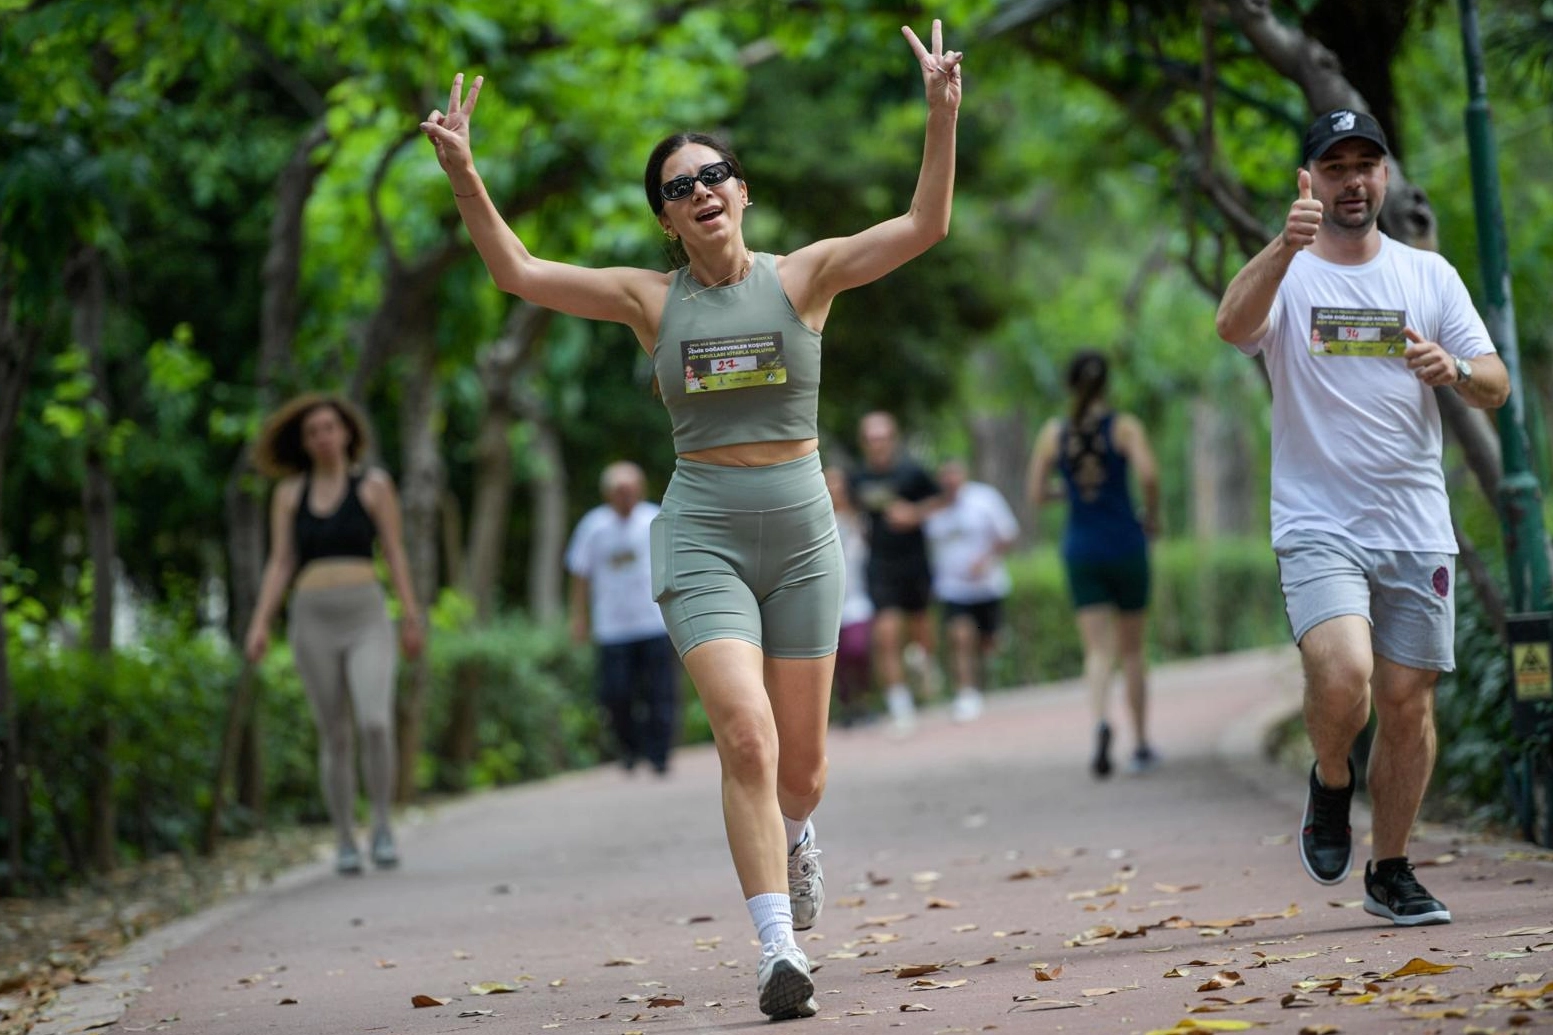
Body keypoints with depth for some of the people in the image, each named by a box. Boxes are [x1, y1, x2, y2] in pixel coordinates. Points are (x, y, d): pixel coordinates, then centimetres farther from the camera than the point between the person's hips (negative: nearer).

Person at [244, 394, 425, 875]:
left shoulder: (373, 484, 3)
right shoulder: (289, 493, 8)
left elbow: (395, 552, 3)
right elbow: (280, 564, 7)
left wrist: (411, 618, -1)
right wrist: (260, 625, -4)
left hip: (367, 621, -2)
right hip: (313, 622, 2)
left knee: (375, 724, -20)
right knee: (334, 737, 3)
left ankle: (381, 824, -2)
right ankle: (345, 840, 15)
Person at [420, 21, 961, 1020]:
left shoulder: (804, 276, 1)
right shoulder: (653, 300, 3)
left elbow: (926, 227, -8)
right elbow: (519, 273, -1)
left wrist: (942, 116, -20)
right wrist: (465, 176, -14)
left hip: (802, 531, 1)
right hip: (703, 534, -1)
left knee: (802, 764, 10)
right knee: (746, 736, -20)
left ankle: (793, 832, 47)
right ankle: (781, 949, -18)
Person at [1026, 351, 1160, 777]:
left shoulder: (1053, 433, 1)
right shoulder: (1125, 426, -5)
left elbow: (1036, 495, 2)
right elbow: (1148, 473, -20)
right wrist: (1152, 515, -3)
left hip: (1081, 550, 1)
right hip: (1125, 545, -1)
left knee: (1098, 651, -2)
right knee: (1132, 649, 13)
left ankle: (1101, 722, -30)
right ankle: (1141, 745, 18)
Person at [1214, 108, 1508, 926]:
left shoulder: (1430, 275, 11)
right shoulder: (1285, 275, 1)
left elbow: (1495, 389, 9)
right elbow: (1233, 325, -22)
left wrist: (1454, 369, -14)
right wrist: (1286, 247, -39)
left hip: (1417, 529, 3)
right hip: (1319, 527, -3)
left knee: (1408, 701, 4)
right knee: (1342, 677, -23)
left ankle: (1391, 872, 19)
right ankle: (1330, 784, 8)